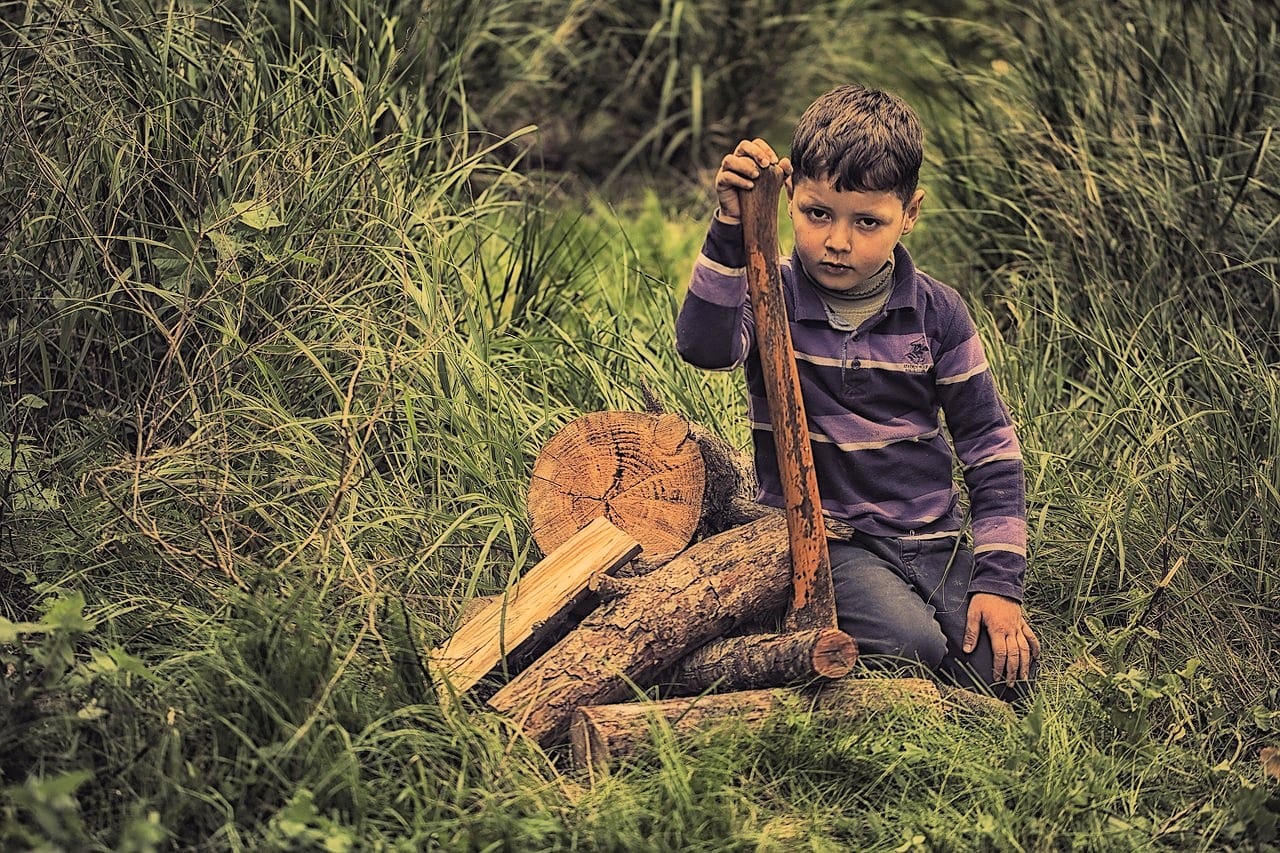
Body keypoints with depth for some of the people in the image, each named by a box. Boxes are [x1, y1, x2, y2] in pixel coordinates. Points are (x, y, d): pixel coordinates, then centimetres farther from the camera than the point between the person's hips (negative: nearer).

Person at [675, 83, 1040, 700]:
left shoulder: (936, 313, 1)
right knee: (911, 650, -29)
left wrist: (999, 581, -2)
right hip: (821, 539, -3)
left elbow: (991, 446, 5)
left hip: (936, 539, 3)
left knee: (1005, 672, -13)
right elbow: (703, 347, -27)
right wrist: (732, 227, -34)